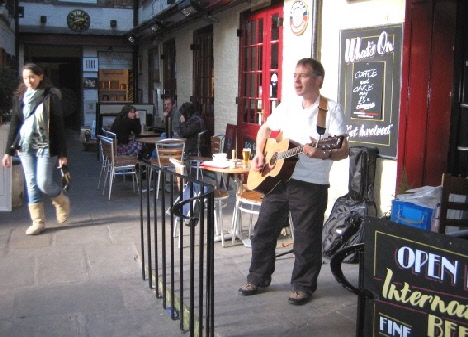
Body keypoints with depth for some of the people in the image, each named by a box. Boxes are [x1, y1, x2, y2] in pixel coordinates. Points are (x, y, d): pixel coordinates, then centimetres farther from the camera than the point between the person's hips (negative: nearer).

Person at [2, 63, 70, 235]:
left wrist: (62, 153, -9)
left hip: (45, 147, -4)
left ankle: (62, 201, 22)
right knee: (32, 184, 4)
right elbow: (14, 124, 11)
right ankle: (38, 221, 13)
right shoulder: (20, 97, 7)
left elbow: (59, 125, -6)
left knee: (44, 182, -9)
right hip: (25, 147, 4)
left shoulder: (51, 96, -6)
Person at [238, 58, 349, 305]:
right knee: (264, 231, 12)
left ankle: (303, 286, 23)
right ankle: (258, 278, 29)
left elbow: (344, 150, -14)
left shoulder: (331, 109, -7)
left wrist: (324, 154, -34)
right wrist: (259, 154, 7)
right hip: (277, 179, 6)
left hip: (311, 185, -5)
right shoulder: (287, 106, 9)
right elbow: (265, 129, 23)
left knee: (306, 239, 4)